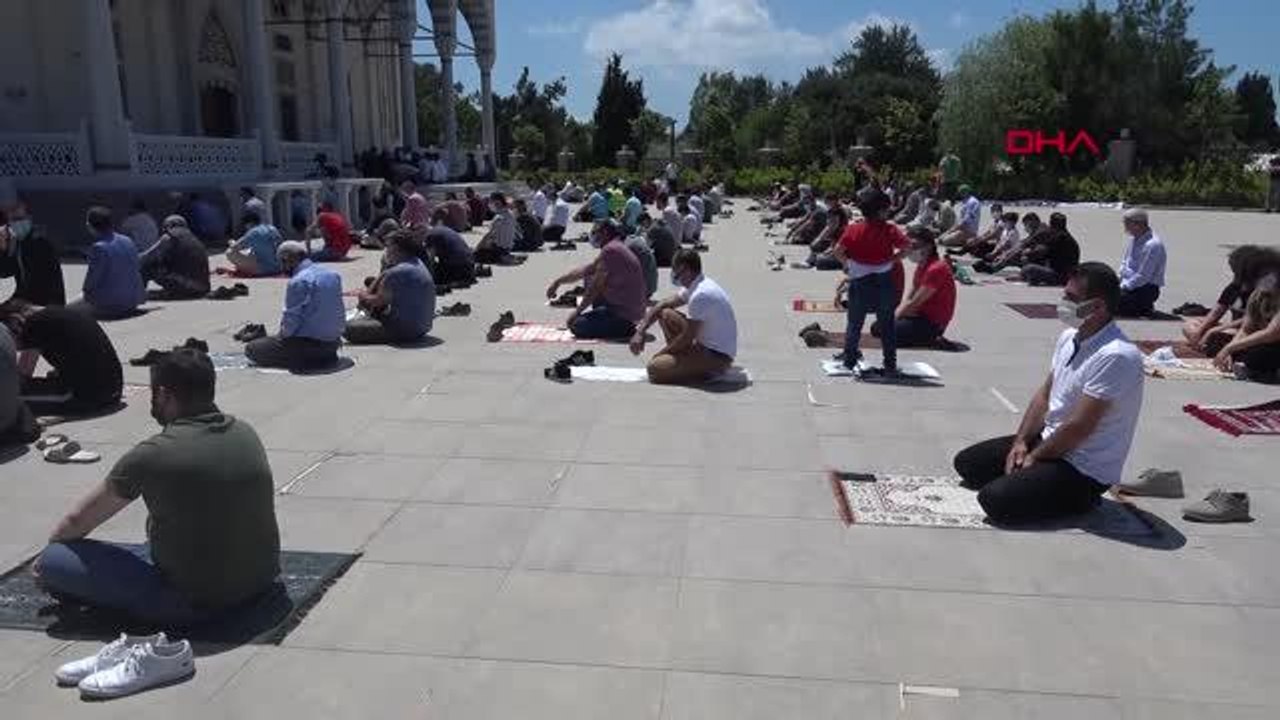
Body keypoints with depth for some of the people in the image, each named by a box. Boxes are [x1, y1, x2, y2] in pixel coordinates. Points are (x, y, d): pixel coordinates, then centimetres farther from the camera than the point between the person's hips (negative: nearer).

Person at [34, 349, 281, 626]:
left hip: (195, 603, -6)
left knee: (53, 561, -1)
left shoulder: (153, 455, -16)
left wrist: (49, 549, 22)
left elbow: (77, 520, 0)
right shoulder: (245, 432, 1)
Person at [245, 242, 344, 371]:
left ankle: (304, 360, -6)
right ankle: (326, 356, 12)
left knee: (251, 349, 3)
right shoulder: (333, 274, 5)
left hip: (310, 343, -9)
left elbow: (291, 320, -18)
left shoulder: (298, 282, -18)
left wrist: (283, 333, 3)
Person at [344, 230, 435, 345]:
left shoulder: (395, 273, -20)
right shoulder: (419, 264, 9)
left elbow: (378, 302, -9)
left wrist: (364, 296, 10)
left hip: (405, 330, -9)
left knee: (348, 328, -15)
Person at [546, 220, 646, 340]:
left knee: (576, 325, -10)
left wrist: (577, 312, -7)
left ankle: (624, 330, -3)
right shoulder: (616, 248, 14)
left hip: (624, 315, -10)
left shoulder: (610, 250, -17)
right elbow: (583, 271, 21)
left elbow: (596, 287, -15)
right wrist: (558, 281, 18)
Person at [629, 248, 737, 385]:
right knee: (665, 314, 13)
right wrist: (640, 331, 6)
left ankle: (707, 373, -5)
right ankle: (680, 359, 10)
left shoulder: (700, 295, -25)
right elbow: (662, 306, 15)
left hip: (717, 356, -10)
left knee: (654, 368, -20)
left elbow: (687, 339, -21)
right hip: (706, 344, 10)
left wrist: (660, 354, -6)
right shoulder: (696, 285, 5)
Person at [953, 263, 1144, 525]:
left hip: (1085, 470, -8)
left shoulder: (1115, 356, -27)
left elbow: (1079, 428, -26)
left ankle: (1079, 496, -2)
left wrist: (1034, 457, -13)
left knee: (995, 499, -24)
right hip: (1049, 442, 9)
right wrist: (1021, 442, -1)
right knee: (967, 463, 8)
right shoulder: (1069, 337, 2)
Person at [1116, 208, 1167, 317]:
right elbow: (1124, 263, 16)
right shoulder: (1133, 239, 6)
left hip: (1146, 289, -8)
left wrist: (1123, 287, -15)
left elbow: (1143, 277, -20)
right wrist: (1119, 283, 2)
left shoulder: (1153, 245, -18)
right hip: (1129, 283, 8)